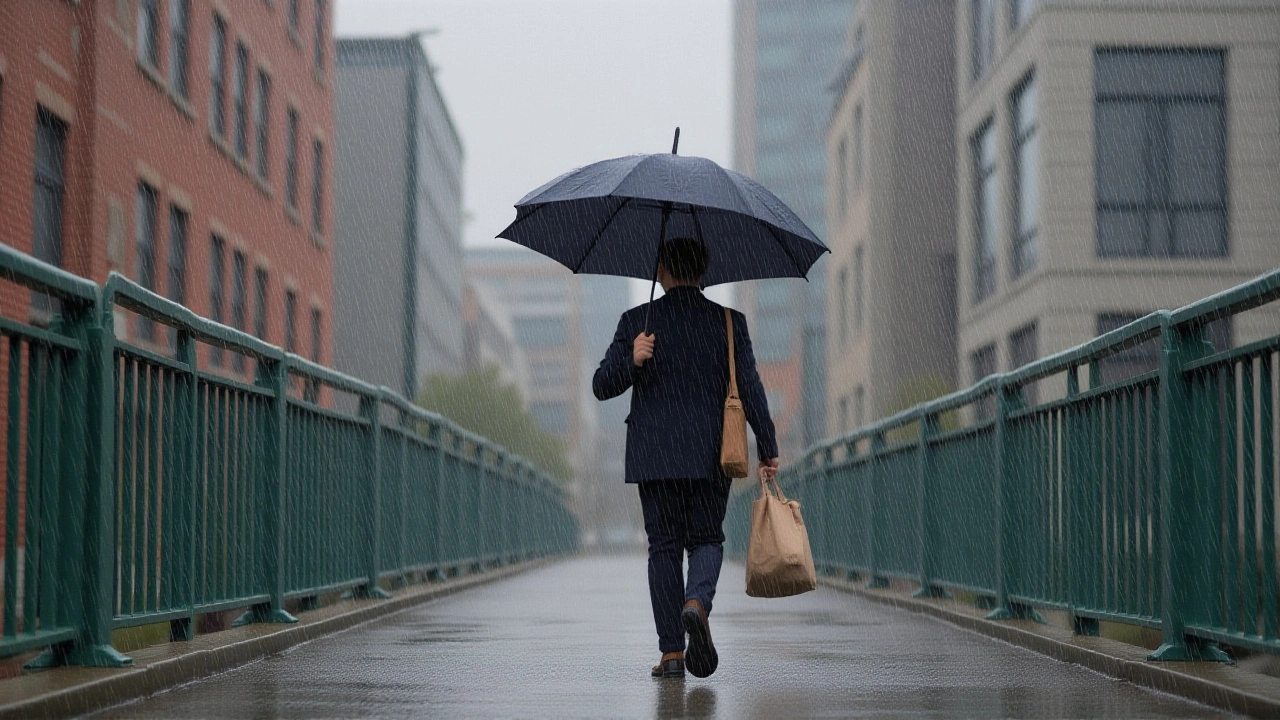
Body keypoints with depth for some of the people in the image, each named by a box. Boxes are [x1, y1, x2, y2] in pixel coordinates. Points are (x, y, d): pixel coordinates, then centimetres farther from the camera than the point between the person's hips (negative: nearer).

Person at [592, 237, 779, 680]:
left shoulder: (636, 321, 1)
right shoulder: (730, 322, 1)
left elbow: (602, 387, -3)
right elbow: (750, 389, -1)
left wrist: (631, 363, -20)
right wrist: (767, 449, 5)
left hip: (653, 456, 0)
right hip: (711, 456, 0)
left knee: (664, 546, 7)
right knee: (707, 539, 13)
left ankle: (671, 653, 3)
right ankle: (696, 605, -18)